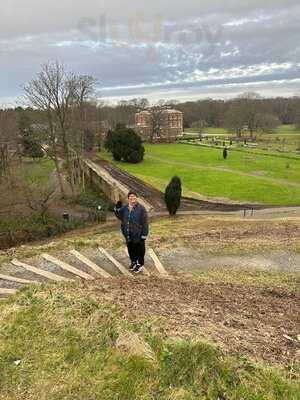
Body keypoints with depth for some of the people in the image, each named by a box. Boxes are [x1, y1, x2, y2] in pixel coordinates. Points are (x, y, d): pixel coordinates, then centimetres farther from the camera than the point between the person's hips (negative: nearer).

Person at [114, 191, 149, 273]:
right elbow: (120, 217, 14)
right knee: (130, 248, 19)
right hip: (128, 234, 5)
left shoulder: (141, 208, -14)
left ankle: (140, 264, 26)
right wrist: (117, 209, -5)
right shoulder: (125, 208, 2)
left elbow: (145, 222, -14)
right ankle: (133, 262, 40)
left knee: (139, 249, 9)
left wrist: (144, 234, -15)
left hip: (138, 234, -5)